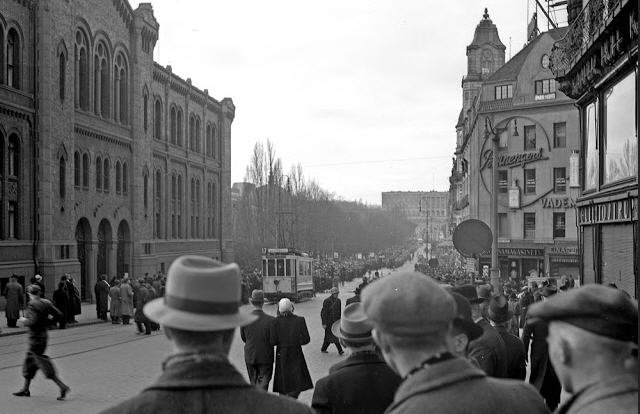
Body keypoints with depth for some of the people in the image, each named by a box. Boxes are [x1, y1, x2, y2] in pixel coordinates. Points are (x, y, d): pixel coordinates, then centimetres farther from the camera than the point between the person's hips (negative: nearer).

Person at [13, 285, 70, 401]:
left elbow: (32, 321, -28)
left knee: (44, 364, -5)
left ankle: (63, 386, -10)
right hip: (44, 334, 9)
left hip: (35, 338, -9)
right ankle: (25, 389, 29)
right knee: (29, 361, 20)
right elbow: (59, 315, 1)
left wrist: (24, 320, -9)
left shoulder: (32, 305, -18)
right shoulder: (46, 303, 3)